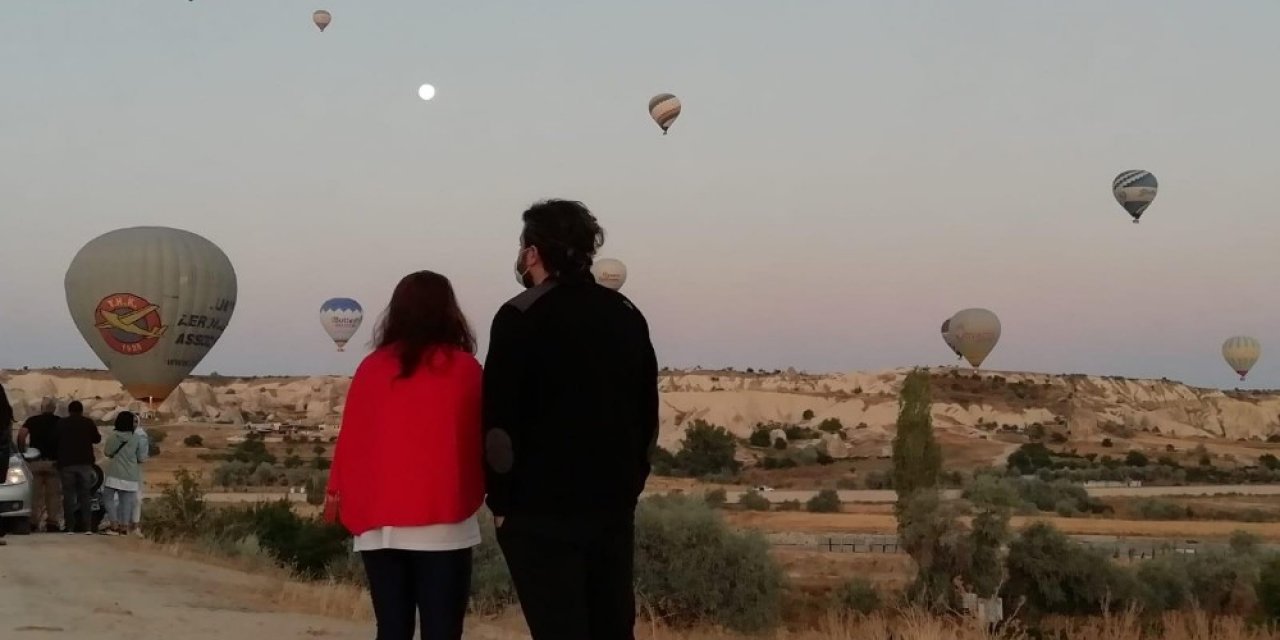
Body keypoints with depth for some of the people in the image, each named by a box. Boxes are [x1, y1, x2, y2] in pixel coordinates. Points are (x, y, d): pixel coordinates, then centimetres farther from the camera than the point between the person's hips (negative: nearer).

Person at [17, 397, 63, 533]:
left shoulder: (32, 421, 4)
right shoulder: (60, 422, 4)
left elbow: (21, 434, -12)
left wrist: (22, 451, -3)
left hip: (35, 461, 1)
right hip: (53, 461, -1)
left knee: (35, 494, 5)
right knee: (53, 495, 5)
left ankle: (33, 523, 2)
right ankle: (53, 523, 2)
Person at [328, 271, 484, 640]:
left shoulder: (372, 367, 3)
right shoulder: (464, 368, -1)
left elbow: (351, 435, 7)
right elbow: (481, 439, 6)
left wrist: (339, 493, 18)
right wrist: (474, 495, 21)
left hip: (378, 523, 3)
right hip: (442, 521, -3)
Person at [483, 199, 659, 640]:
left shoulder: (521, 317, -6)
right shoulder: (628, 316, 13)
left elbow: (500, 422, -12)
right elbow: (647, 415, 14)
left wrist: (501, 500, -3)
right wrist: (626, 486, 17)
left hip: (540, 509, -6)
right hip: (614, 506, 6)